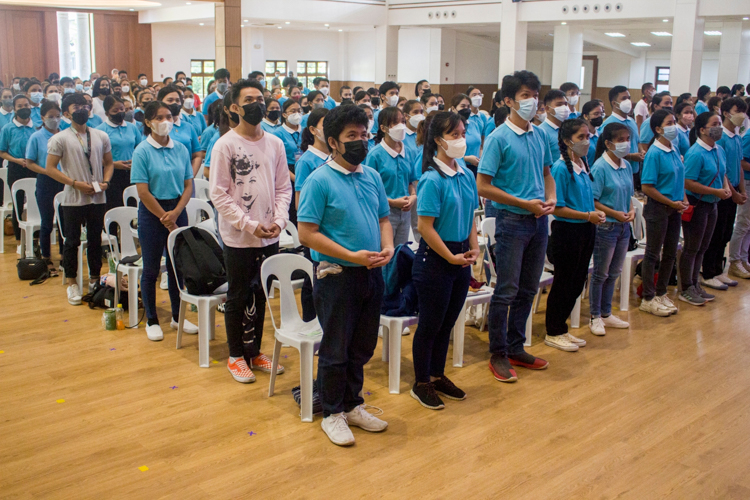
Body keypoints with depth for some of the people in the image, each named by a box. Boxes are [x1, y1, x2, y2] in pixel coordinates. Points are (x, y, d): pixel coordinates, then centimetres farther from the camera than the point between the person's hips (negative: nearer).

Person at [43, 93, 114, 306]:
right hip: (73, 199, -3)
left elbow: (108, 163, 14)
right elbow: (50, 168, -6)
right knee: (72, 241, 5)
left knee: (95, 240, 11)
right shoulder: (60, 139, -3)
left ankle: (95, 280, 25)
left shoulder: (101, 136, 7)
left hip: (97, 198, 3)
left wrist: (106, 181, -5)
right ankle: (72, 284, 17)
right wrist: (75, 183, -15)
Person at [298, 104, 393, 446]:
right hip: (337, 275, -6)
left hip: (372, 274, 6)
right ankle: (332, 414, 21)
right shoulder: (319, 181, -12)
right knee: (336, 349, 5)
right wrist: (353, 256, -19)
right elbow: (307, 233, -16)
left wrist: (388, 246, -5)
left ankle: (352, 405, 33)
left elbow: (384, 219, 17)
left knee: (362, 347, 16)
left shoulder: (373, 177, 8)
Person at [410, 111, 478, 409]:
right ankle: (421, 383, 20)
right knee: (430, 324, 5)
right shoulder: (432, 179, -17)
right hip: (435, 260, -7)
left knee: (447, 322, 17)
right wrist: (451, 257, -15)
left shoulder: (467, 176, 6)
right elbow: (425, 227, -18)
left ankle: (438, 376, 33)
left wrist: (474, 249, 1)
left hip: (460, 259, 7)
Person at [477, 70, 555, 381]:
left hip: (538, 221, 7)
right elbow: (483, 186, -14)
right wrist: (525, 204, -16)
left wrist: (550, 198, -1)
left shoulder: (540, 136, 8)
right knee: (506, 291, 0)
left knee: (528, 289, 14)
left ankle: (516, 347, 27)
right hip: (512, 221, -6)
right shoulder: (498, 138, -11)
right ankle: (498, 354, 13)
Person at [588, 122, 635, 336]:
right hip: (605, 227, -7)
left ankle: (606, 313, 28)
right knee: (600, 274, 4)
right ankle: (595, 317, 16)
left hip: (623, 226, 7)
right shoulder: (600, 167, -15)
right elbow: (592, 200, -17)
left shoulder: (626, 166, 7)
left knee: (614, 273, 16)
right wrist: (614, 213, -20)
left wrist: (631, 210, -2)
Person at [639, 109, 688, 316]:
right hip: (658, 208, -7)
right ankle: (648, 299, 13)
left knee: (670, 253, 14)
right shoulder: (654, 153, -15)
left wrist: (683, 199, 3)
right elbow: (647, 187, -18)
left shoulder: (674, 150, 7)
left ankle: (661, 293, 28)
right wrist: (671, 203, -15)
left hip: (675, 209, 8)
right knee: (653, 254, 3)